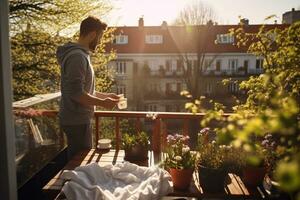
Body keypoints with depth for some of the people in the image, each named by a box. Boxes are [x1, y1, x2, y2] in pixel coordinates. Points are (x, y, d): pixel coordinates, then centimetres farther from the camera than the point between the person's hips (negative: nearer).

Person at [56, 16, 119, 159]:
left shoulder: (81, 55, 14)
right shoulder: (77, 57, -18)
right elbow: (76, 93, -25)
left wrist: (105, 95, 15)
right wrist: (102, 103, -16)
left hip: (78, 120, 10)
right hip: (77, 122, -10)